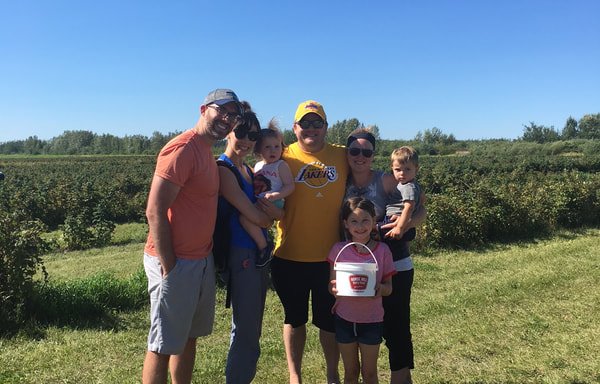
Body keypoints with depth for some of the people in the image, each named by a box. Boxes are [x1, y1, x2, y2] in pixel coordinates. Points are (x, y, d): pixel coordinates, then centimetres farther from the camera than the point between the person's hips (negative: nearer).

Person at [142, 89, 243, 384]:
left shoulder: (205, 150, 12)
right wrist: (169, 265, -19)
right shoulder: (182, 149, -18)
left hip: (201, 260, 9)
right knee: (163, 345, 4)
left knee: (189, 337, 19)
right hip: (176, 262, -9)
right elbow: (155, 212, -22)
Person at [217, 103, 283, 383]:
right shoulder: (223, 169, -14)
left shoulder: (248, 170, 13)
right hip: (241, 255, -9)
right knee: (245, 331, 1)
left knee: (251, 329, 18)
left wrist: (269, 210, -11)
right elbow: (254, 216, -16)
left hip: (258, 254, 9)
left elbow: (260, 211, 10)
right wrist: (273, 215, 2)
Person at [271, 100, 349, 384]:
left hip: (330, 257, 1)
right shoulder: (284, 156, -3)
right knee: (294, 319, 17)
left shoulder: (342, 155, 1)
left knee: (330, 320, 15)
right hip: (290, 256, 0)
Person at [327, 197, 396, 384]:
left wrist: (380, 288, -23)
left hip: (372, 320, 0)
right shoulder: (339, 250, -6)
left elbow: (389, 287, -1)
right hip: (345, 319, 1)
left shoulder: (382, 250, -7)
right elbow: (332, 286, 0)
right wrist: (335, 288, -23)